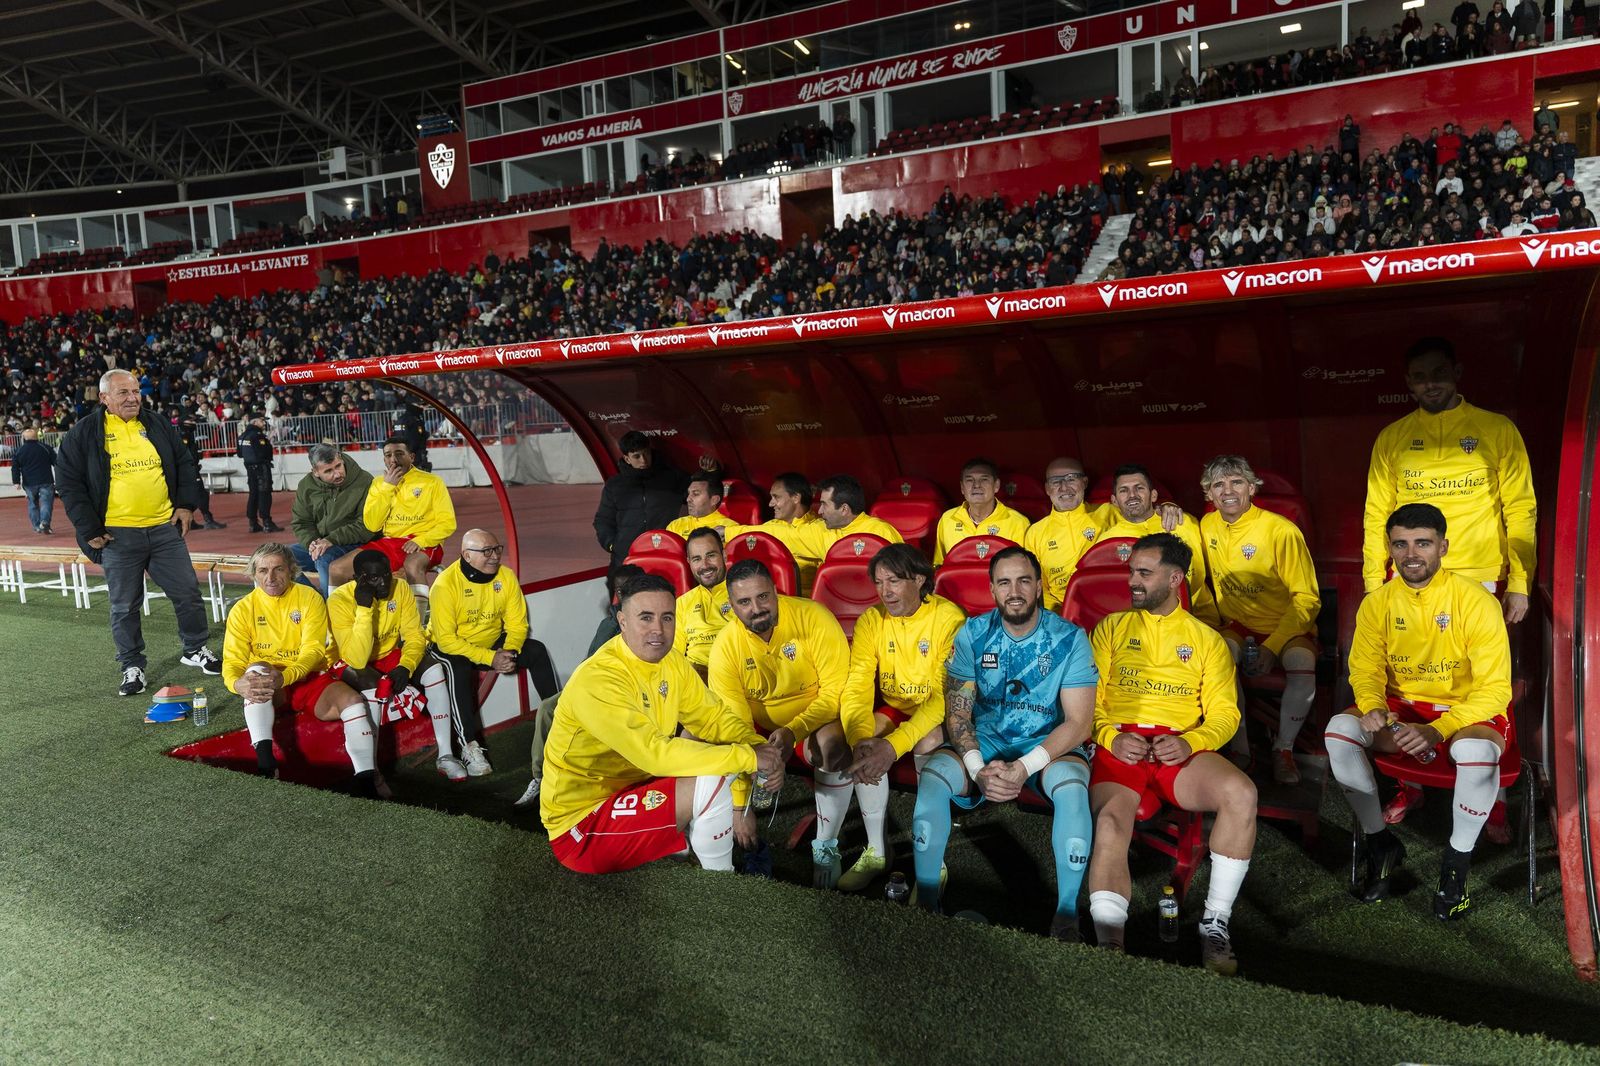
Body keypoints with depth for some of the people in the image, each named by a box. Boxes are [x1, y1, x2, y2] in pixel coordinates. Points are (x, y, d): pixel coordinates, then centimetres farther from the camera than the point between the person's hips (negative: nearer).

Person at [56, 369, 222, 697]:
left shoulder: (156, 426, 9)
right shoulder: (83, 434, -1)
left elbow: (185, 464, 16)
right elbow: (68, 483, -2)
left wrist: (186, 504, 5)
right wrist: (89, 529, -7)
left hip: (165, 528, 3)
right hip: (117, 535, -3)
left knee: (187, 592, 8)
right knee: (125, 607, 5)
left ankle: (196, 650, 25)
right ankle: (132, 667, 19)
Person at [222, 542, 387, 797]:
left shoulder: (309, 598, -4)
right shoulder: (243, 609, -1)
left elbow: (314, 651, -13)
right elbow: (232, 661, -8)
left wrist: (285, 676, -34)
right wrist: (237, 683, -33)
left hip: (311, 679, 0)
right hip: (269, 691, 0)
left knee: (353, 700, -27)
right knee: (257, 669, -33)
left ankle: (367, 782, -26)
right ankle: (264, 760, -42)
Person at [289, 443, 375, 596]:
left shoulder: (364, 482, -11)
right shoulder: (306, 486, 5)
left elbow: (366, 527, -15)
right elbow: (300, 523, 11)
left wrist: (332, 539, -22)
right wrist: (311, 542, -11)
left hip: (353, 546, -6)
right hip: (318, 544, 6)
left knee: (324, 559, -33)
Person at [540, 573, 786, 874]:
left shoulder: (669, 660, 0)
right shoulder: (597, 680, -27)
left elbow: (714, 716, 3)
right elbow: (656, 754, -34)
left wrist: (760, 749, -17)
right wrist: (748, 757, -29)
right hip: (581, 826, -9)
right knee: (710, 783, -23)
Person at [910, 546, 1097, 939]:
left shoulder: (1069, 638, -8)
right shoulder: (973, 635, -1)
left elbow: (1078, 722, -13)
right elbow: (957, 712, -3)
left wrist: (1025, 767, -26)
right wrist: (978, 769, -21)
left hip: (1049, 743, -2)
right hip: (985, 741, 2)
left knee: (1072, 787, -35)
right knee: (932, 777, -26)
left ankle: (1066, 915, -19)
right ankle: (925, 901, -11)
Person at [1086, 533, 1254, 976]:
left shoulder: (1206, 638, 19)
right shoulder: (1112, 627, 20)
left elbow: (1225, 713, 10)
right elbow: (1087, 699, 13)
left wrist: (1190, 743, -11)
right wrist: (1110, 736, -8)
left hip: (1181, 747, 1)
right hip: (1119, 744, 0)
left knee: (1241, 793, -29)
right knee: (1110, 823, -30)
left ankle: (1216, 922, -16)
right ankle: (1110, 944, -29)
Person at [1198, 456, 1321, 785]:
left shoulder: (1281, 531, -16)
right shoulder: (1207, 525, 0)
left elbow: (1307, 598, -14)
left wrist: (1272, 647, -23)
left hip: (1287, 626, -3)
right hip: (1238, 624, 3)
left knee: (1303, 665, -35)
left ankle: (1284, 748, -11)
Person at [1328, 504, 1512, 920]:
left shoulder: (1476, 602, -15)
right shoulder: (1378, 603, -3)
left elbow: (1494, 689, -17)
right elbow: (1365, 670, -2)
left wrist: (1438, 731, -31)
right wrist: (1373, 708, -27)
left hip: (1468, 712, -3)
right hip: (1402, 708, 4)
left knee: (1477, 750, -38)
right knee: (1340, 729, -25)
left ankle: (1457, 862, -11)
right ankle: (1380, 843, -4)